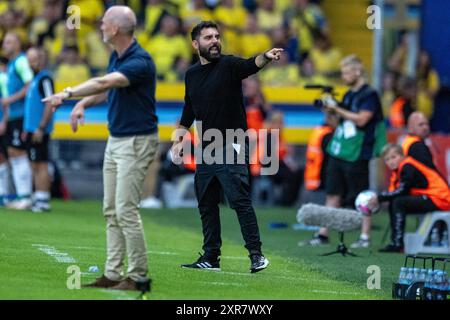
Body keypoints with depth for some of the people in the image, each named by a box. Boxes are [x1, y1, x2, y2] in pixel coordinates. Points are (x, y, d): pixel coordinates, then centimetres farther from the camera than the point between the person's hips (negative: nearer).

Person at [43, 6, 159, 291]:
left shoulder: (141, 62, -21)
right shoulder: (116, 57, 8)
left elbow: (104, 82, -34)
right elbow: (106, 90, 24)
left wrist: (67, 93, -34)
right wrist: (83, 104, 7)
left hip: (137, 142, -9)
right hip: (115, 140, 9)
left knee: (126, 210, -10)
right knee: (111, 211, 8)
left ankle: (139, 276, -3)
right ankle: (113, 274, 11)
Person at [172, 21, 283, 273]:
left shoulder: (229, 65, -6)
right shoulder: (191, 75, 12)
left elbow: (250, 65, -28)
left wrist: (266, 57, -48)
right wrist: (179, 139, 20)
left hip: (231, 148, -6)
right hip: (205, 150, 6)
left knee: (240, 200, -12)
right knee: (206, 204, 9)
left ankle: (257, 255, -9)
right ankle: (211, 258, 16)